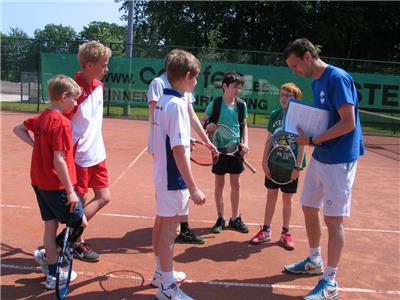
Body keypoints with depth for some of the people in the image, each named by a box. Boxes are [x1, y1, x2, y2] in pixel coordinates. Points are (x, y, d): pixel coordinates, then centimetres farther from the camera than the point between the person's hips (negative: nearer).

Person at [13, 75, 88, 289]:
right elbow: (59, 161, -23)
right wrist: (71, 191, -18)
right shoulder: (62, 123, -20)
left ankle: (52, 274, 24)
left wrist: (36, 145, 12)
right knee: (80, 222, 9)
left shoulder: (41, 118, 5)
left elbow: (18, 129, 22)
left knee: (51, 225, 15)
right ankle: (47, 255, 12)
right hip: (57, 185, -8)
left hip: (39, 182, 8)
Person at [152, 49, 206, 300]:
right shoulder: (177, 104, -20)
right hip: (173, 178, -9)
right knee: (170, 228, 0)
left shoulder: (163, 101, 6)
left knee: (162, 222, 19)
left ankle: (162, 271, 37)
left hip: (162, 174, 9)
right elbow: (178, 150, -25)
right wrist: (193, 188, -24)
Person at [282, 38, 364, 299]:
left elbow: (348, 123, -22)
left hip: (339, 160, -9)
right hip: (320, 157, 9)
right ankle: (315, 261, 36)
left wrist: (312, 140, -19)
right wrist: (305, 131, 1)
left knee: (333, 219, -2)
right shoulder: (316, 82, 11)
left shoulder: (337, 78, -16)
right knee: (309, 208, 16)